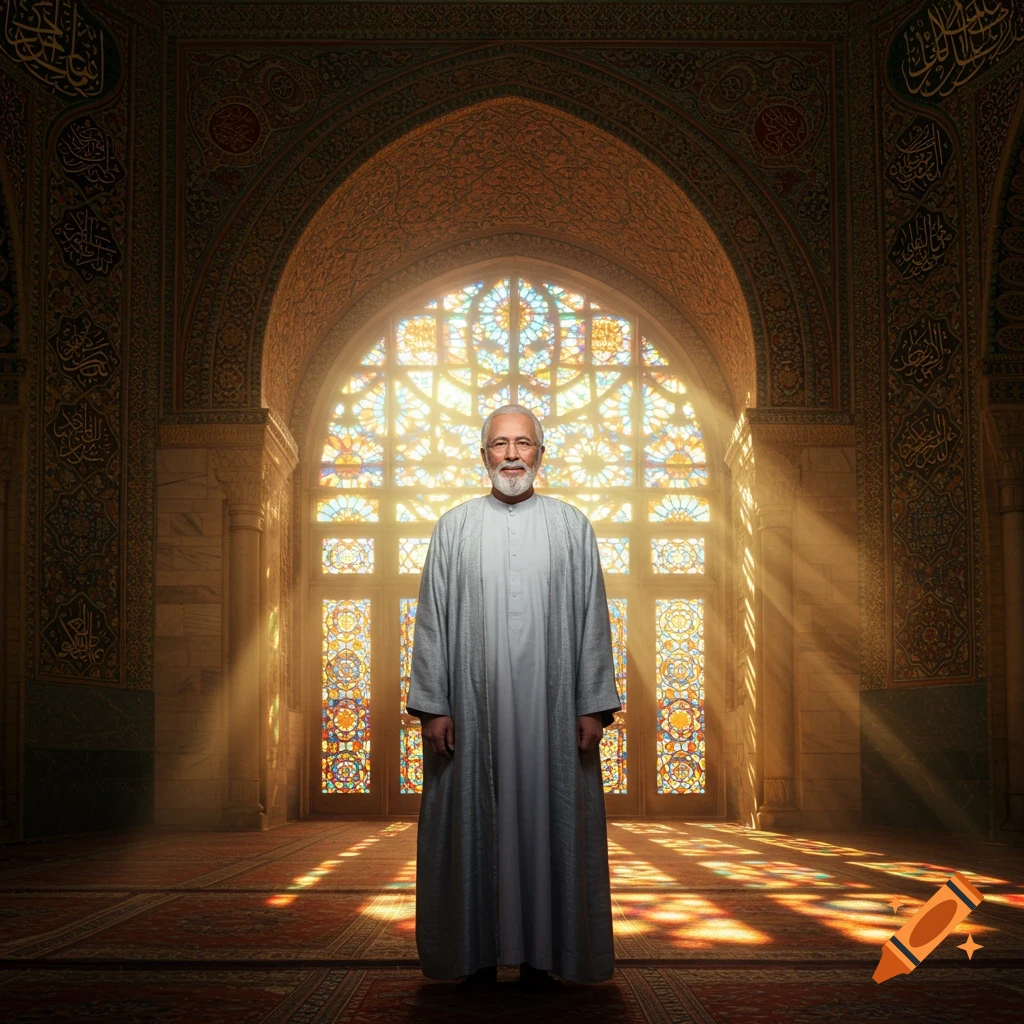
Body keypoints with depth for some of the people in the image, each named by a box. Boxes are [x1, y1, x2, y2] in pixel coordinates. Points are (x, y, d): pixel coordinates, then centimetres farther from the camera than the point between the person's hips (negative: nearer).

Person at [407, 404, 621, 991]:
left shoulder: (572, 525, 8)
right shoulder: (455, 527, 8)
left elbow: (592, 619, 5)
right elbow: (432, 621, 5)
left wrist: (593, 706, -2)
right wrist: (433, 705, -2)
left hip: (551, 706, 0)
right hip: (473, 705, 0)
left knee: (549, 821, 2)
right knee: (475, 825, 2)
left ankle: (541, 954, 10)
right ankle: (479, 953, 11)